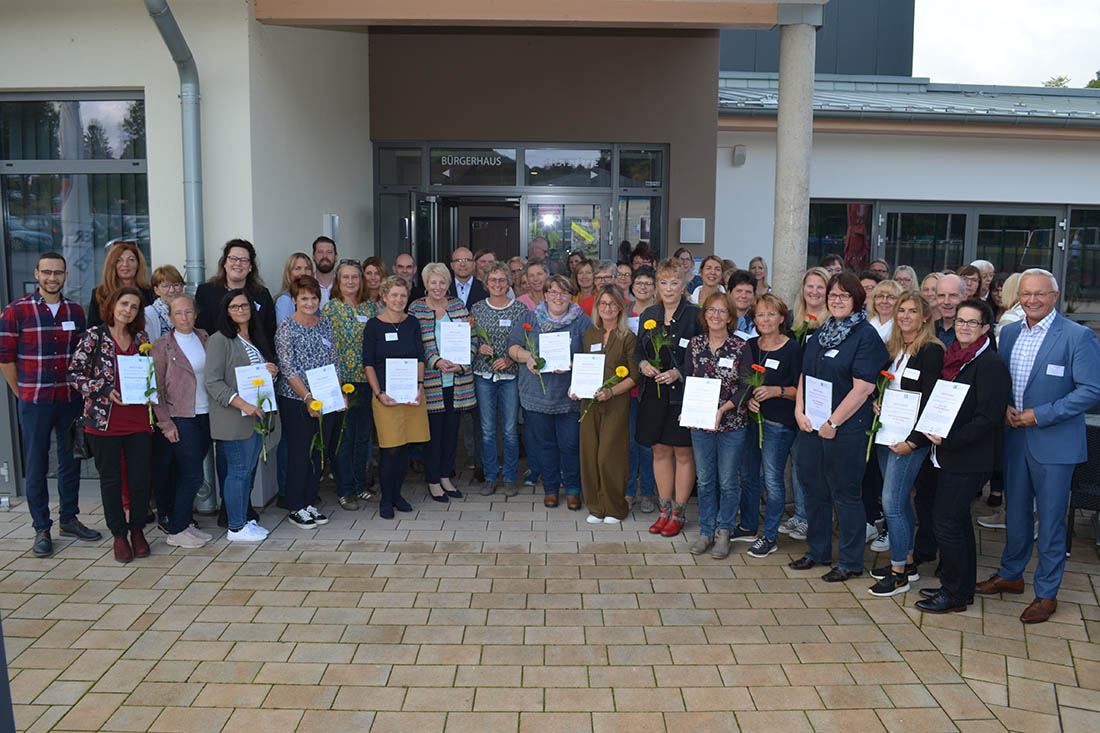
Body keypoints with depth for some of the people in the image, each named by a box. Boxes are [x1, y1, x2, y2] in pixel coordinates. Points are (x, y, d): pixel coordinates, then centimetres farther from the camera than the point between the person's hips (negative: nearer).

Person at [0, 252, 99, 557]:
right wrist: (24, 394, 0)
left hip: (70, 400, 4)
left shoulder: (76, 311, 7)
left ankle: (69, 519, 25)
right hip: (34, 403, -3)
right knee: (36, 465, 4)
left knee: (71, 461, 11)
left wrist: (79, 389, 7)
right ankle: (41, 529, 14)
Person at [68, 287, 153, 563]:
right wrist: (106, 390, -15)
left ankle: (137, 530, 22)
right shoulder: (94, 336, -2)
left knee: (140, 478, 3)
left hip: (138, 421, 3)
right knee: (111, 479, 6)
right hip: (104, 421, -3)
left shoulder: (141, 338, 10)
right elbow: (74, 374, -3)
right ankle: (119, 535, 20)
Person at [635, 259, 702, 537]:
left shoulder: (695, 315, -6)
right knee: (660, 451, 11)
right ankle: (665, 511, 23)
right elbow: (638, 349, 17)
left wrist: (678, 373, -19)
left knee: (683, 453, 3)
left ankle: (678, 514, 15)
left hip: (683, 393, -5)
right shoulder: (649, 315, 10)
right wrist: (643, 364, -4)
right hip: (653, 394, 5)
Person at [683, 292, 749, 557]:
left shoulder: (740, 347, -5)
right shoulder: (695, 344, 4)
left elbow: (746, 387, -7)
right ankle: (706, 532, 22)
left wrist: (723, 408, -18)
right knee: (704, 480, 9)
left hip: (732, 424, -2)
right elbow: (686, 381, 7)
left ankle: (724, 533, 19)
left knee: (727, 480, 5)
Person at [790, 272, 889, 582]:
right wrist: (800, 411, 1)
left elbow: (862, 388, -17)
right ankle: (818, 551, 31)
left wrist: (833, 423, -17)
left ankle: (851, 562, 17)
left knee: (845, 494, 3)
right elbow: (805, 375, 15)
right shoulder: (820, 333, 12)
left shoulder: (866, 336, -10)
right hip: (812, 425, 7)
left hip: (846, 429, -7)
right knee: (814, 489, 15)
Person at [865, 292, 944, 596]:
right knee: (900, 501, 15)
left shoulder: (931, 350, -10)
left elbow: (929, 401, -14)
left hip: (910, 439, -7)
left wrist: (912, 441, -18)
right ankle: (907, 561, 27)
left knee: (892, 502, -7)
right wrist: (875, 402, -2)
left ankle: (899, 573, 4)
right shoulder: (891, 348, 12)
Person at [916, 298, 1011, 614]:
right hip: (948, 455, 9)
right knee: (958, 520, 17)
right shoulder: (953, 358, 11)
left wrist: (948, 440, -20)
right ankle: (962, 586, 30)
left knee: (947, 522, -5)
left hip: (969, 458, -8)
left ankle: (955, 594, 9)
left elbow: (988, 417, -19)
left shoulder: (990, 364, -14)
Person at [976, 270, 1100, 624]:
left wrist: (1038, 416, -18)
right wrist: (1003, 407, -5)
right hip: (1015, 438, 5)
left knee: (1050, 521, 5)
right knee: (1015, 512, 18)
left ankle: (1046, 594, 19)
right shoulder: (1009, 332, 7)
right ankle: (1010, 575, 35)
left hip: (1054, 444, -5)